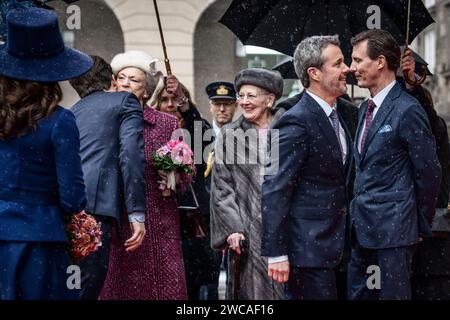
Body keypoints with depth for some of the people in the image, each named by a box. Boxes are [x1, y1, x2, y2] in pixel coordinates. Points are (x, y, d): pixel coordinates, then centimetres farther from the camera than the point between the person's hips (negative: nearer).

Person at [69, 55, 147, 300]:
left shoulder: (71, 112, 29)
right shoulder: (124, 101, 13)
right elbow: (131, 154, -1)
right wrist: (136, 213, -4)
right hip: (95, 205, -6)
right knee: (88, 286, -10)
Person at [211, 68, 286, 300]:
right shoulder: (230, 134, 6)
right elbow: (221, 186, 4)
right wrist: (232, 228, -6)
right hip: (247, 228, 0)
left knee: (282, 287, -2)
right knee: (253, 288, 0)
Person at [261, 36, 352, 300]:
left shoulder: (336, 115, 13)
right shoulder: (297, 122, -16)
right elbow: (274, 191, -19)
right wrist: (276, 253, -21)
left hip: (331, 243, 9)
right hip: (308, 247, -9)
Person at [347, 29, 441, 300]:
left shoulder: (408, 110, -14)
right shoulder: (367, 108, 13)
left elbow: (428, 173, -11)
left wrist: (422, 226, -4)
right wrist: (357, 213, 12)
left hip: (393, 227, -8)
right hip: (362, 226, 8)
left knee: (393, 294, -1)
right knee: (358, 294, 12)